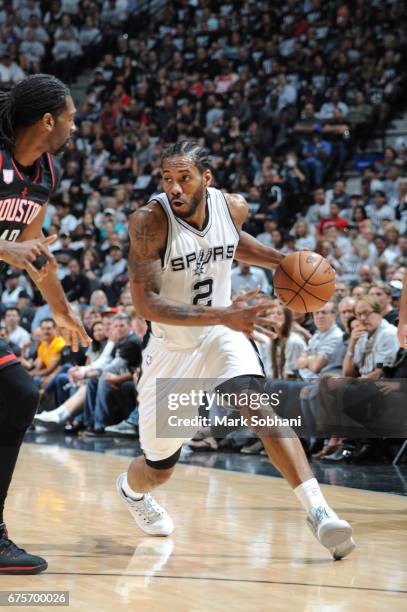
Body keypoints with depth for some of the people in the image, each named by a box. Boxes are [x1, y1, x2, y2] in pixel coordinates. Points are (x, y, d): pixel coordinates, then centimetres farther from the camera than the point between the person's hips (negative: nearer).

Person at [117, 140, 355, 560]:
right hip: (171, 347, -2)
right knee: (158, 469, 12)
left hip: (222, 336, 2)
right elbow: (145, 304, -30)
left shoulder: (234, 207, -10)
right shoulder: (149, 222, -25)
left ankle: (317, 511, -36)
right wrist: (220, 315, -40)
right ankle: (130, 490, 50)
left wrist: (281, 260, -1)